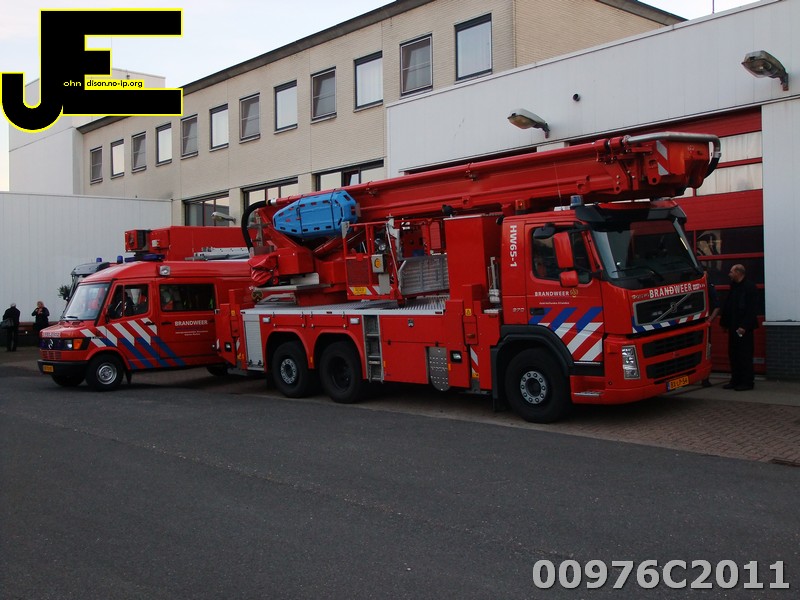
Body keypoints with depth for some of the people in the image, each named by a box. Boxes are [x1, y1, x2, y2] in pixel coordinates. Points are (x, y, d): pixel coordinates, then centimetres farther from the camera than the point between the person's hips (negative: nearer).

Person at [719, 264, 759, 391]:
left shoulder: (749, 286, -11)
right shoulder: (733, 286, 14)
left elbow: (751, 309, -16)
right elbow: (727, 306, 15)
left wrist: (744, 326, -20)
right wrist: (725, 323, 9)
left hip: (743, 328, -8)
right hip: (733, 327, 8)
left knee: (745, 355, -3)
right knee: (733, 354, 11)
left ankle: (747, 382, 4)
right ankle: (735, 380, 18)